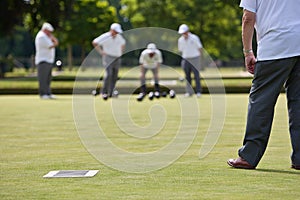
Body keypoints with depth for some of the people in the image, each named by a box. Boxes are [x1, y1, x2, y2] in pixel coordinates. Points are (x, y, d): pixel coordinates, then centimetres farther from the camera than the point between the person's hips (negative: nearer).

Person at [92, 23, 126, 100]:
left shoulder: (119, 37, 9)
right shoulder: (105, 37, -9)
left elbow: (123, 44, 30)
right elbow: (94, 42, -6)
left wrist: (120, 52, 16)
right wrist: (100, 51, -8)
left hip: (117, 59, 6)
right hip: (108, 58, -6)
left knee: (114, 76, 3)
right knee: (109, 74, -21)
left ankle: (110, 93, 9)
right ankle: (104, 92, -14)